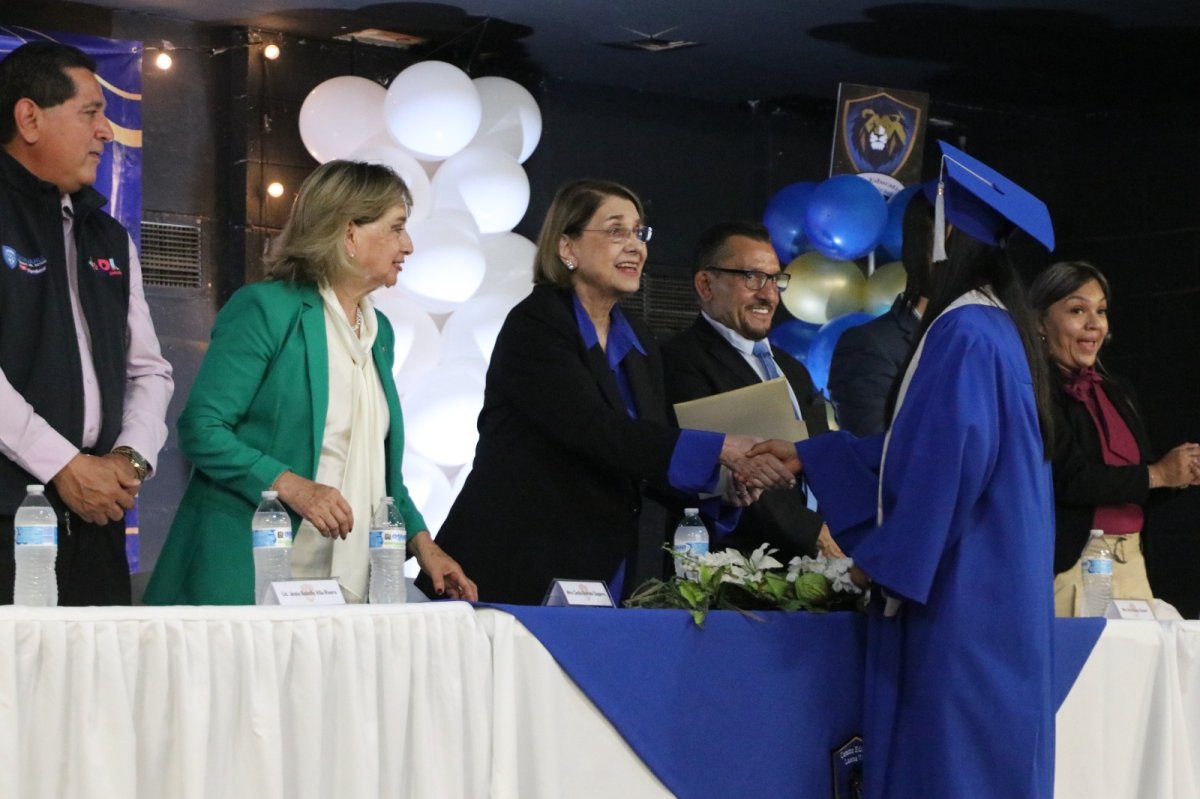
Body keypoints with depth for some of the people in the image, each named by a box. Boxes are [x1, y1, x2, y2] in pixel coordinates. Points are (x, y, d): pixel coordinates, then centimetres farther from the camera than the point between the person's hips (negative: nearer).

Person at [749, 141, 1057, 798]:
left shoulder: (963, 333, -15)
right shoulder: (994, 327, 16)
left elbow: (948, 461, -21)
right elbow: (915, 446, 23)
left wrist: (886, 562, -13)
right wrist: (807, 456, 25)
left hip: (956, 590, -10)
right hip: (990, 591, 10)